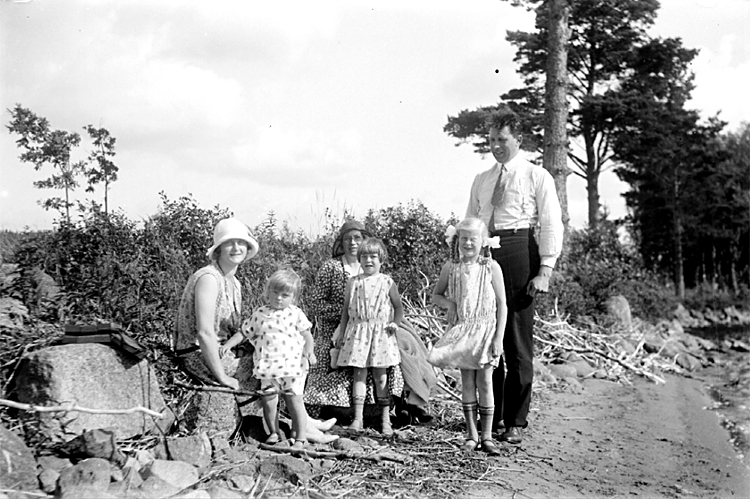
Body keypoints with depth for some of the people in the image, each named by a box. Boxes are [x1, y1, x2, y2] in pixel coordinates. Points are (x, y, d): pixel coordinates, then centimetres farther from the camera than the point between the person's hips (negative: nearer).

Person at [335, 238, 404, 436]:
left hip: (381, 332, -1)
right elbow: (346, 310, 11)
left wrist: (395, 323, -8)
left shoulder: (387, 282, 2)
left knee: (380, 377, 1)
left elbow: (399, 307, 9)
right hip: (357, 332, 1)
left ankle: (385, 420, 9)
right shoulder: (353, 282, 6)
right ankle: (358, 418, 5)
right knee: (358, 374, 1)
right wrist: (342, 334, 8)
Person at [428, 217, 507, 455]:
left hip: (485, 329, -2)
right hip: (461, 330, 2)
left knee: (484, 382, -2)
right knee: (467, 383, 5)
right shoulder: (451, 267, 2)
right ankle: (471, 435, 14)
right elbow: (435, 295, 14)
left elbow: (502, 304, -5)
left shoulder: (491, 267, -5)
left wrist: (499, 338, -10)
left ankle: (487, 436, 7)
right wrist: (448, 303, -8)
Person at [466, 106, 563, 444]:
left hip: (519, 249, -5)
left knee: (518, 343, -3)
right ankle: (490, 415, 18)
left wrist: (544, 271, -11)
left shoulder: (537, 176, 5)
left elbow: (551, 225, -1)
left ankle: (515, 422, 5)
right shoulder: (481, 181, 20)